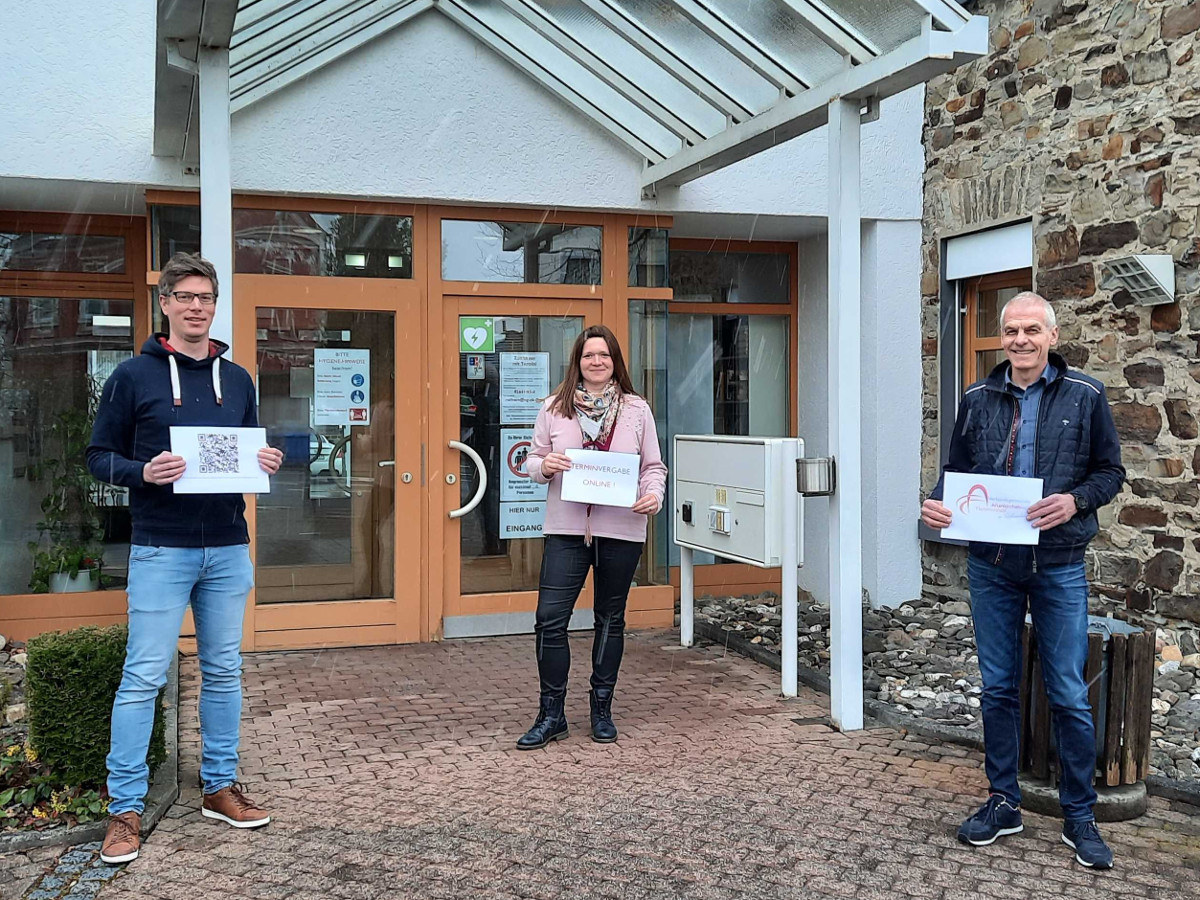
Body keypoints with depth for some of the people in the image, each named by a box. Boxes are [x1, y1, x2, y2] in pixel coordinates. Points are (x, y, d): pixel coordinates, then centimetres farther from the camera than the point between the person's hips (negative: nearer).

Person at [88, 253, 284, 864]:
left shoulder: (237, 379, 11)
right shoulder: (133, 376, -1)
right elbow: (99, 456, 0)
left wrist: (265, 464, -3)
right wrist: (143, 473, -19)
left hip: (228, 550, 5)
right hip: (161, 550, -4)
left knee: (223, 672, 11)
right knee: (143, 677, -3)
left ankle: (220, 788, 24)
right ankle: (125, 809, 8)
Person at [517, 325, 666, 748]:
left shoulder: (637, 409, 5)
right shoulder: (554, 408, 6)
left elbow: (653, 466, 7)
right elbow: (532, 462, 10)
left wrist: (654, 496, -12)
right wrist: (544, 466, -13)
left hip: (621, 530, 0)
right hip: (566, 528, 0)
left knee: (610, 620, 11)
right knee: (550, 618, -6)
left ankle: (602, 710, 25)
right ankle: (551, 715, 9)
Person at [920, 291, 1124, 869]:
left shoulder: (1085, 397, -2)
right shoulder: (978, 400, 5)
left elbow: (1110, 471, 2)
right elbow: (956, 470, 12)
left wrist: (1074, 501, -18)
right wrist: (937, 504, -8)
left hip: (1058, 566, -2)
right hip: (991, 566, 3)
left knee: (1069, 696, 2)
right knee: (997, 687, 11)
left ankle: (1079, 816, 18)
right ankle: (1003, 802, 26)